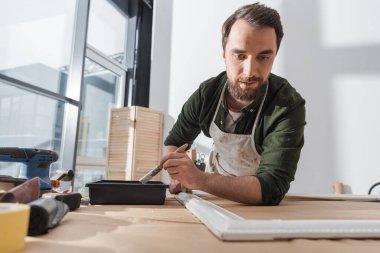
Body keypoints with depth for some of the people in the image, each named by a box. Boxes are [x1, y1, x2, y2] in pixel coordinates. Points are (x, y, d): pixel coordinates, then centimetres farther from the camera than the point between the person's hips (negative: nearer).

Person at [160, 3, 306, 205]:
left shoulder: (289, 107, -26)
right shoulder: (206, 94, -15)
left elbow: (272, 188, -32)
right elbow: (174, 142, 0)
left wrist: (199, 179, -44)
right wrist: (178, 175, -18)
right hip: (215, 185, 3)